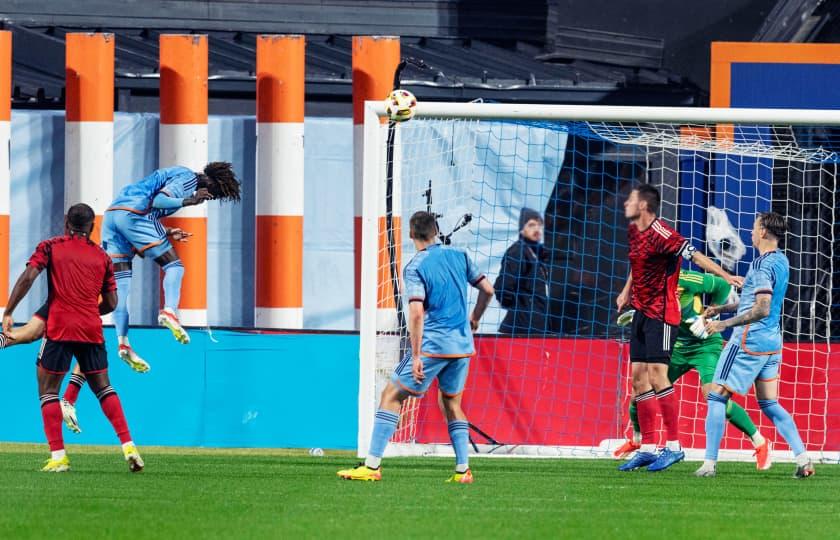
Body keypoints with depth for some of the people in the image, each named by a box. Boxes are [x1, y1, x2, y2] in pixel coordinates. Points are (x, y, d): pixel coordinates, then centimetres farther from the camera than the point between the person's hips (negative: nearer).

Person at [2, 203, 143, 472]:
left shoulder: (50, 247, 6)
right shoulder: (101, 256, 14)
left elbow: (28, 277, -9)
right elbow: (111, 303, 12)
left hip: (60, 328, -3)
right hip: (92, 330, 3)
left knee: (48, 390, 4)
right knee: (102, 387, 15)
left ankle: (58, 456, -7)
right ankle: (128, 447, 3)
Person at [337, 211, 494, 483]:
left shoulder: (415, 267, -8)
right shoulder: (459, 256, 8)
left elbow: (417, 312, -17)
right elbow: (487, 289, 12)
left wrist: (416, 356, -17)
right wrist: (474, 319, 29)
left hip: (433, 345, -6)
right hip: (462, 346, 6)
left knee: (392, 396, 1)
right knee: (452, 403, 20)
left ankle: (372, 466, -6)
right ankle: (463, 470, 11)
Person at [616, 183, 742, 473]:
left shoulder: (661, 234, -18)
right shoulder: (633, 231, 10)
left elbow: (693, 254, -26)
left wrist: (725, 276, -34)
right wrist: (627, 291, 26)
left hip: (662, 313, -9)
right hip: (641, 312, 9)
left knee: (656, 374, -16)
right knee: (639, 377, 7)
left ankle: (674, 446, -13)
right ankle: (647, 448, 12)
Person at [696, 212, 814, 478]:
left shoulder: (763, 264, -16)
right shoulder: (781, 261, 13)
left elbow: (761, 309, -23)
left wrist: (723, 324, -18)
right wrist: (721, 308, 21)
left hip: (749, 341, -9)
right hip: (772, 342, 9)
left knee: (717, 397, -2)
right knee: (769, 404, 11)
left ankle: (709, 463, -5)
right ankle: (803, 458, -1)